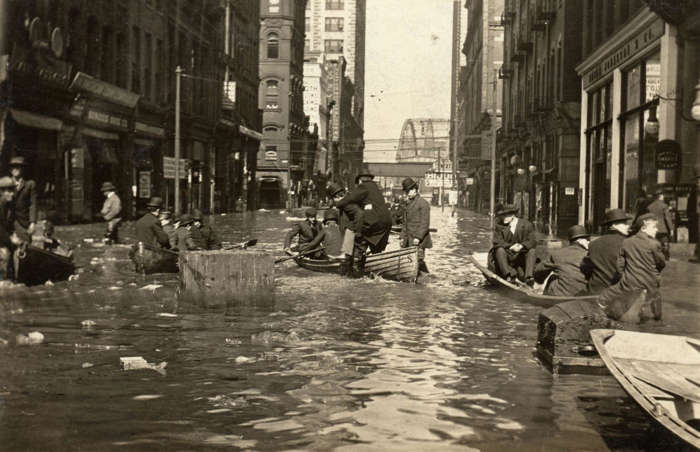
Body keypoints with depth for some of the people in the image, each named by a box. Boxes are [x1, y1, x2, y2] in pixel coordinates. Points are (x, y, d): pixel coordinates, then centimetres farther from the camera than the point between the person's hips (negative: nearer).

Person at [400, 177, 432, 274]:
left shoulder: (423, 203, -7)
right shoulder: (408, 204, 18)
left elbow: (425, 223, -13)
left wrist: (418, 237, -19)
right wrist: (403, 237, 13)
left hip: (419, 240, -8)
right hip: (408, 240, 8)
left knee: (418, 261, -11)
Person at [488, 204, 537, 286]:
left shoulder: (526, 225, -3)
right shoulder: (499, 226, -2)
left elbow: (532, 241, -10)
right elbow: (497, 242, -12)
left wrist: (521, 246, -31)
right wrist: (511, 247, -27)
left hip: (521, 255, 0)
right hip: (506, 255, 0)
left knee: (531, 251, -26)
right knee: (500, 250, -30)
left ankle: (529, 277, -41)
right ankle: (509, 275, -48)